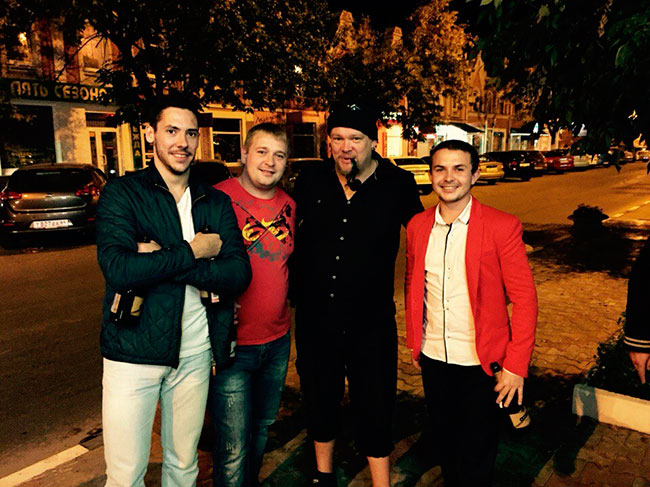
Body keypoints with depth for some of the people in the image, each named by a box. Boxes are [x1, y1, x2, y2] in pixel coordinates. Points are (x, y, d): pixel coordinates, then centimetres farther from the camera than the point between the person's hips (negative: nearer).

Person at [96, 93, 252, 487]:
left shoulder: (216, 202, 5)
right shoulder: (122, 194, -4)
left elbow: (239, 274, -8)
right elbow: (118, 269, -20)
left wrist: (163, 260, -16)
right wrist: (193, 252, -14)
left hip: (195, 354, 3)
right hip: (134, 351, -2)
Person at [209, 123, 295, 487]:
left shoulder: (289, 205, 5)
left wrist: (288, 302, 8)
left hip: (278, 340, 6)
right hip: (232, 344, -6)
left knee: (262, 428, 24)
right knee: (234, 447, 2)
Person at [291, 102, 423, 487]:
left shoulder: (399, 185, -7)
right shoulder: (310, 182, -1)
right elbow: (291, 236, 14)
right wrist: (297, 294, 11)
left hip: (372, 322, -3)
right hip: (315, 320, 3)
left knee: (375, 410, 9)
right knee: (320, 401, 20)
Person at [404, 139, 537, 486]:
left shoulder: (502, 226, -13)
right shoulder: (417, 226, -1)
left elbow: (524, 299, -11)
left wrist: (516, 366, -13)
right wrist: (414, 341, 10)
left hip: (481, 364, -3)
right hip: (432, 358, 4)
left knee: (476, 455, 14)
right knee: (444, 443, 23)